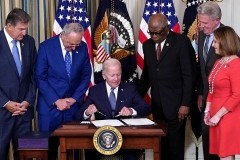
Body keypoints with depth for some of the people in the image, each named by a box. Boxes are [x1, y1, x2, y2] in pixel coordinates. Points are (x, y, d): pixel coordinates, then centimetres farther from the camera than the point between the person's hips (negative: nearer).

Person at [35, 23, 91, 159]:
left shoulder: (83, 47, -2)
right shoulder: (46, 47, -10)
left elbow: (86, 76, 5)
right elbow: (40, 78, -9)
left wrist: (75, 98, -6)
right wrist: (56, 100, -15)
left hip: (74, 105, 2)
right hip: (50, 105, -2)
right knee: (48, 144, 5)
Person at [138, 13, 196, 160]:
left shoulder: (182, 42, -6)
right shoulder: (147, 45, 10)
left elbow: (189, 75, -9)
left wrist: (186, 103, -13)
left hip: (175, 104, -5)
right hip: (157, 104, 5)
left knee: (174, 144, -1)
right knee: (161, 143, 6)